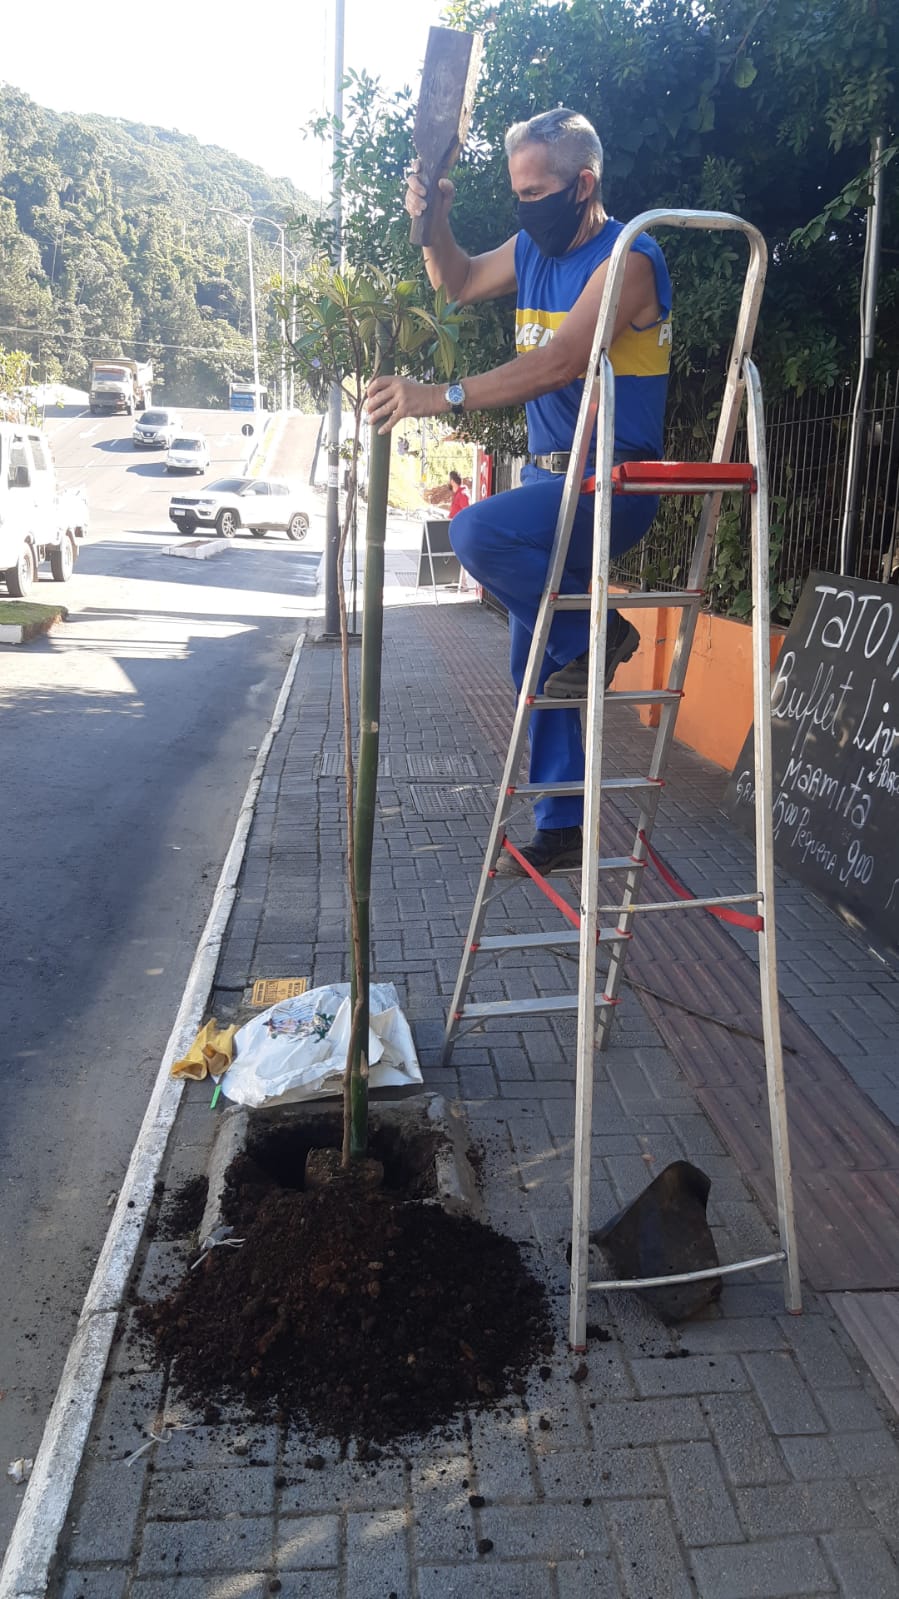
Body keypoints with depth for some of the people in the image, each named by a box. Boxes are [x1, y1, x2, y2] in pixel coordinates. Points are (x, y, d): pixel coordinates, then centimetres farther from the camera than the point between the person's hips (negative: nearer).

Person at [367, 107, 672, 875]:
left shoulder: (626, 258, -13)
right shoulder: (533, 247, 11)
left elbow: (562, 361, -27)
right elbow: (460, 283, 29)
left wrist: (443, 397, -32)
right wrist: (433, 221, 9)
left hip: (611, 485, -8)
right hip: (552, 478, 8)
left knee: (478, 533, -33)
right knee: (534, 665, 8)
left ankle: (595, 634, -10)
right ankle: (563, 828, 18)